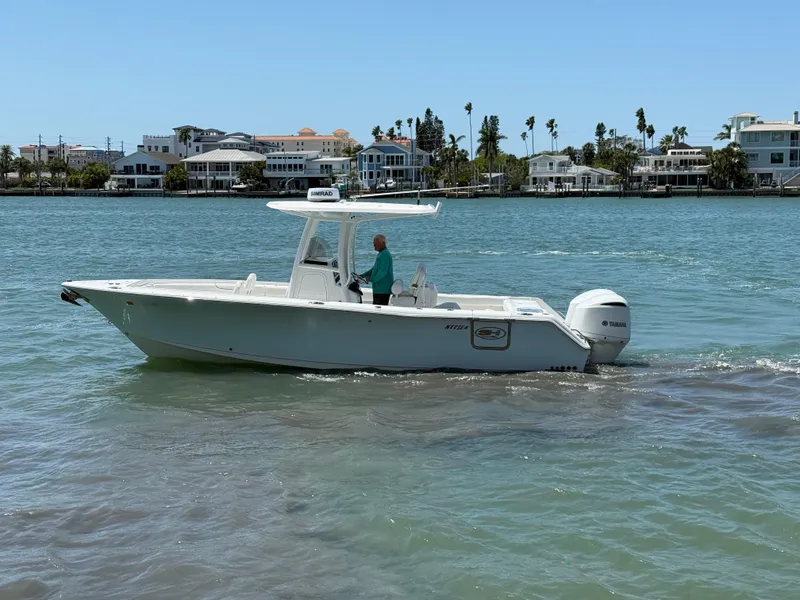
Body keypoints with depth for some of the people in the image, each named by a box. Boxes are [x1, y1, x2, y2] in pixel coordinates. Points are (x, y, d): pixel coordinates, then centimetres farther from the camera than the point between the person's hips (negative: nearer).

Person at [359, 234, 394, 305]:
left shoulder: (385, 254, -16)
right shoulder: (380, 254, 18)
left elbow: (383, 271, -24)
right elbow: (375, 269, 25)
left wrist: (372, 279, -22)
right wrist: (362, 275, 18)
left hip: (383, 290, -11)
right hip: (378, 289, 11)